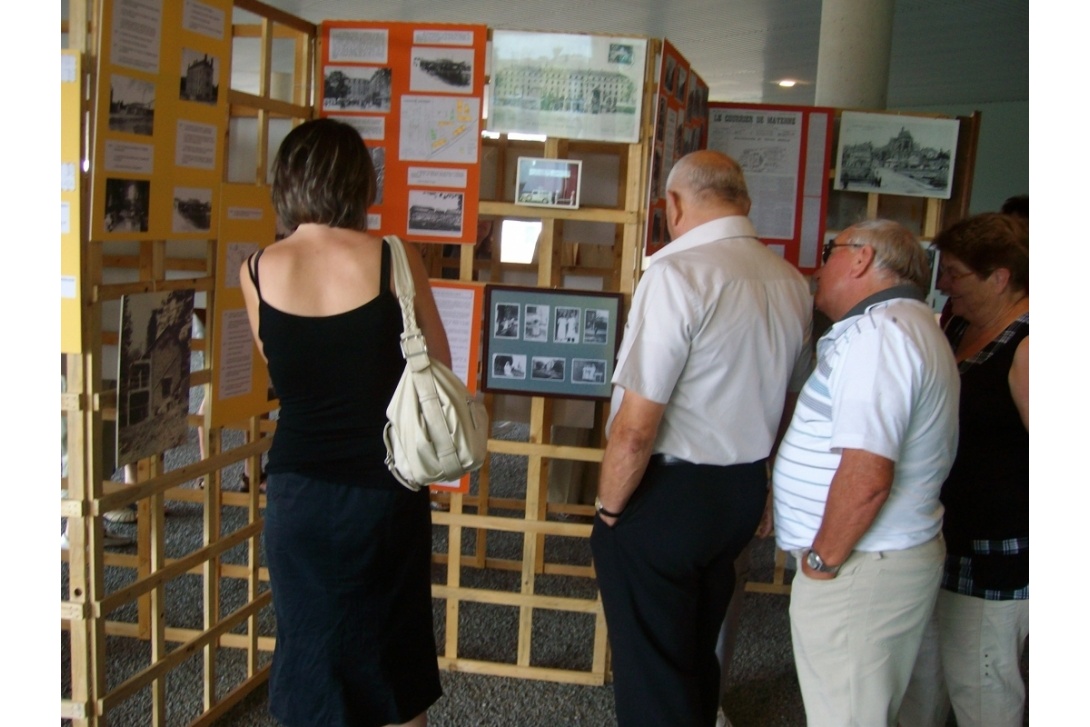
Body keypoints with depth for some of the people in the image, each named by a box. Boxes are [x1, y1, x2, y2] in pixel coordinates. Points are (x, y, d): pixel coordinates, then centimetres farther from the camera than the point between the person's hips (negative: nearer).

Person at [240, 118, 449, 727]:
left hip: (299, 487, 1)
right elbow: (439, 368, -1)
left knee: (311, 651, 16)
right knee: (393, 654, 18)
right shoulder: (393, 259, -11)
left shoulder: (258, 271, -5)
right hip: (384, 486, -1)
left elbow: (280, 371, 8)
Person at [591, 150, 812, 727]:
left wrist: (609, 507, -10)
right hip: (745, 491, 7)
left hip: (667, 495, -7)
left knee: (651, 676, 10)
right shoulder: (793, 283, 2)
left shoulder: (678, 273, -21)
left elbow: (636, 425, -24)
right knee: (699, 653, 26)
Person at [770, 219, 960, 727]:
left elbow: (866, 473, -28)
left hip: (860, 570, -10)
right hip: (892, 555, 10)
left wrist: (823, 560, -17)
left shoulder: (878, 333, -20)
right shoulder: (904, 326, 16)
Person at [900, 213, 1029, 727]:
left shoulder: (1025, 346, -19)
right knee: (920, 665, 20)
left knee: (978, 682, 5)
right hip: (938, 533, 9)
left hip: (996, 550, -9)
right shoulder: (958, 327, 9)